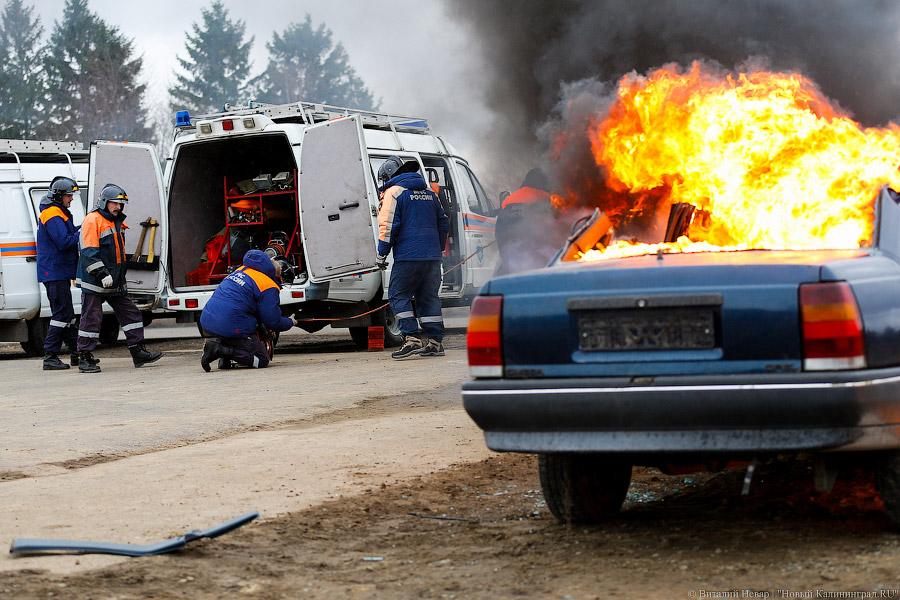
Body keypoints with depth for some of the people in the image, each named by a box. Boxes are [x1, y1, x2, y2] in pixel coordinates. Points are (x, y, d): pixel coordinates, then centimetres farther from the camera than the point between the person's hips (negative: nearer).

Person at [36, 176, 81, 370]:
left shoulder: (59, 213, 19)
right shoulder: (53, 215, -15)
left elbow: (67, 235, 18)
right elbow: (64, 242, -22)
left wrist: (79, 229, 2)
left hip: (58, 272, 11)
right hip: (55, 272, -11)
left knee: (66, 314, 15)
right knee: (62, 314, -10)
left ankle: (77, 353, 23)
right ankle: (50, 357, -10)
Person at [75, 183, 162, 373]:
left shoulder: (117, 222, 17)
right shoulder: (93, 220, -12)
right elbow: (89, 251, -19)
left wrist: (120, 277, 26)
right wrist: (102, 274, -24)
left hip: (115, 282, 9)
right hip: (94, 282, -9)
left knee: (131, 314, 8)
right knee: (91, 319, -4)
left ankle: (138, 352, 14)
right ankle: (85, 359, 2)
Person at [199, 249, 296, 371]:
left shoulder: (241, 270, 20)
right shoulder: (269, 287, -3)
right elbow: (273, 322, -1)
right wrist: (291, 322, 19)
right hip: (231, 328, -8)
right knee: (262, 360, 3)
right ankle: (220, 349, -14)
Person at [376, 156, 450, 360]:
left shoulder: (394, 192, -3)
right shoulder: (428, 192, 19)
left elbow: (389, 226, -11)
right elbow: (443, 223, 23)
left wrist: (382, 253, -5)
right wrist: (438, 249, 29)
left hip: (408, 256, -7)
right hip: (432, 256, 7)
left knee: (398, 296, 0)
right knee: (429, 297, 11)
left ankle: (412, 338, -11)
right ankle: (435, 341, 8)